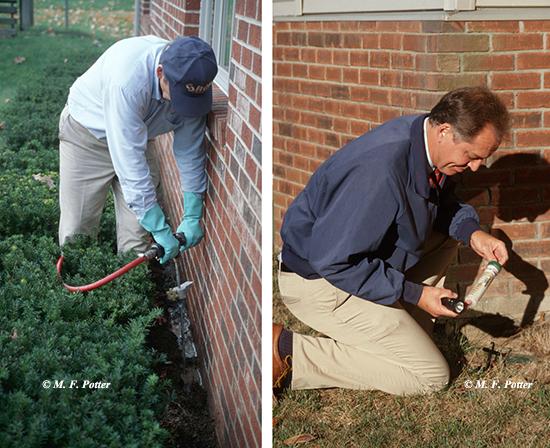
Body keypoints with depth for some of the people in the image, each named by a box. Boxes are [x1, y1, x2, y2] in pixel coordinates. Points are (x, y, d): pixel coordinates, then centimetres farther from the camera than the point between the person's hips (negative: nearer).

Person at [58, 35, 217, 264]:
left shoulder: (191, 83, -23)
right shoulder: (126, 80, -42)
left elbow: (190, 151, -11)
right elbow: (130, 162, -41)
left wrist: (193, 217, -12)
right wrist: (160, 229, -38)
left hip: (137, 137, 5)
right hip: (87, 133, -4)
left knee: (138, 229, -2)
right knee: (78, 227, -1)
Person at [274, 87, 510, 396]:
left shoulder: (426, 139, -5)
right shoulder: (382, 172, -34)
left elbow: (444, 204, 15)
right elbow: (331, 260, -31)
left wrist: (472, 233, -7)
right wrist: (414, 293, -22)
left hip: (354, 256, 9)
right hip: (318, 279, -9)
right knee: (431, 376, -6)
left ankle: (407, 331, 11)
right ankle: (289, 353, -9)